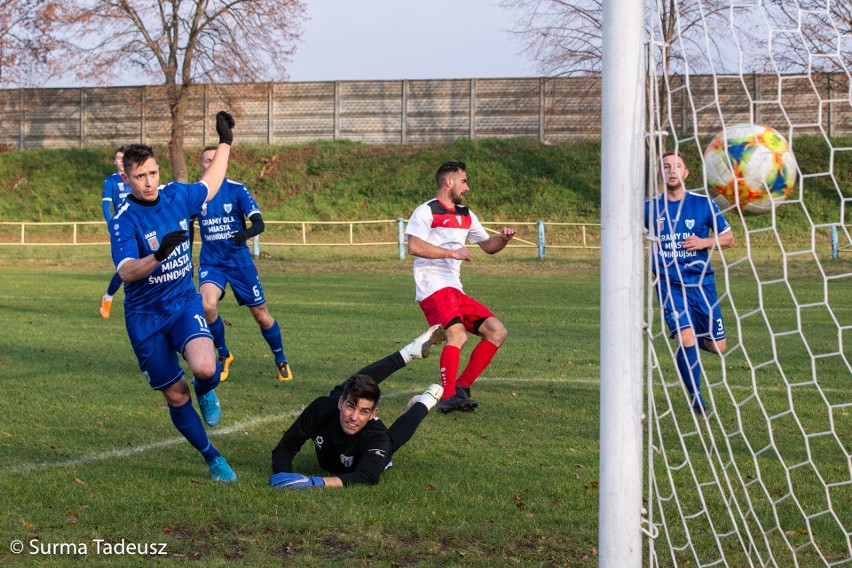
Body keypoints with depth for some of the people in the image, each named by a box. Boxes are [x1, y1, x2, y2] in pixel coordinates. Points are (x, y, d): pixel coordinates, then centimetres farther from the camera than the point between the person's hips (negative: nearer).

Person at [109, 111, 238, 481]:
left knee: (205, 368, -27)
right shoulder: (123, 220, -16)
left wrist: (225, 142, 25)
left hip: (184, 302, 2)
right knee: (176, 396, 4)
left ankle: (206, 393, 10)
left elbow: (210, 185, 21)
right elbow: (126, 271, -31)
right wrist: (157, 257, -48)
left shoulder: (177, 195, -3)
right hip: (145, 315, -2)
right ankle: (213, 459, 25)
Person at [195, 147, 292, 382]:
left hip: (239, 261, -1)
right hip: (210, 263, 1)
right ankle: (224, 356, -2)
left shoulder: (237, 190, -7)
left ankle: (281, 361, 27)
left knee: (261, 315, 4)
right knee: (207, 305, -25)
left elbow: (259, 223, -13)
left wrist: (246, 233, -35)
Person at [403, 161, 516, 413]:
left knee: (497, 331, 2)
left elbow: (488, 245, 30)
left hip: (455, 291, 9)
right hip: (433, 288, -9)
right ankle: (448, 396, -30)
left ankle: (461, 387, 1)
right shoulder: (426, 211, -4)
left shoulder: (466, 215, 22)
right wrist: (452, 252, -20)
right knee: (458, 335, -29)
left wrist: (503, 238, 8)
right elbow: (414, 246, -19)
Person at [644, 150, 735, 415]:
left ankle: (691, 342, 39)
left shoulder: (703, 204, 0)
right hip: (669, 283, -1)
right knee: (686, 339, -20)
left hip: (701, 281, 1)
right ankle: (697, 400, -1)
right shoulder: (650, 207, 3)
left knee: (717, 347, 2)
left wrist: (705, 242, -13)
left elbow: (729, 238, 7)